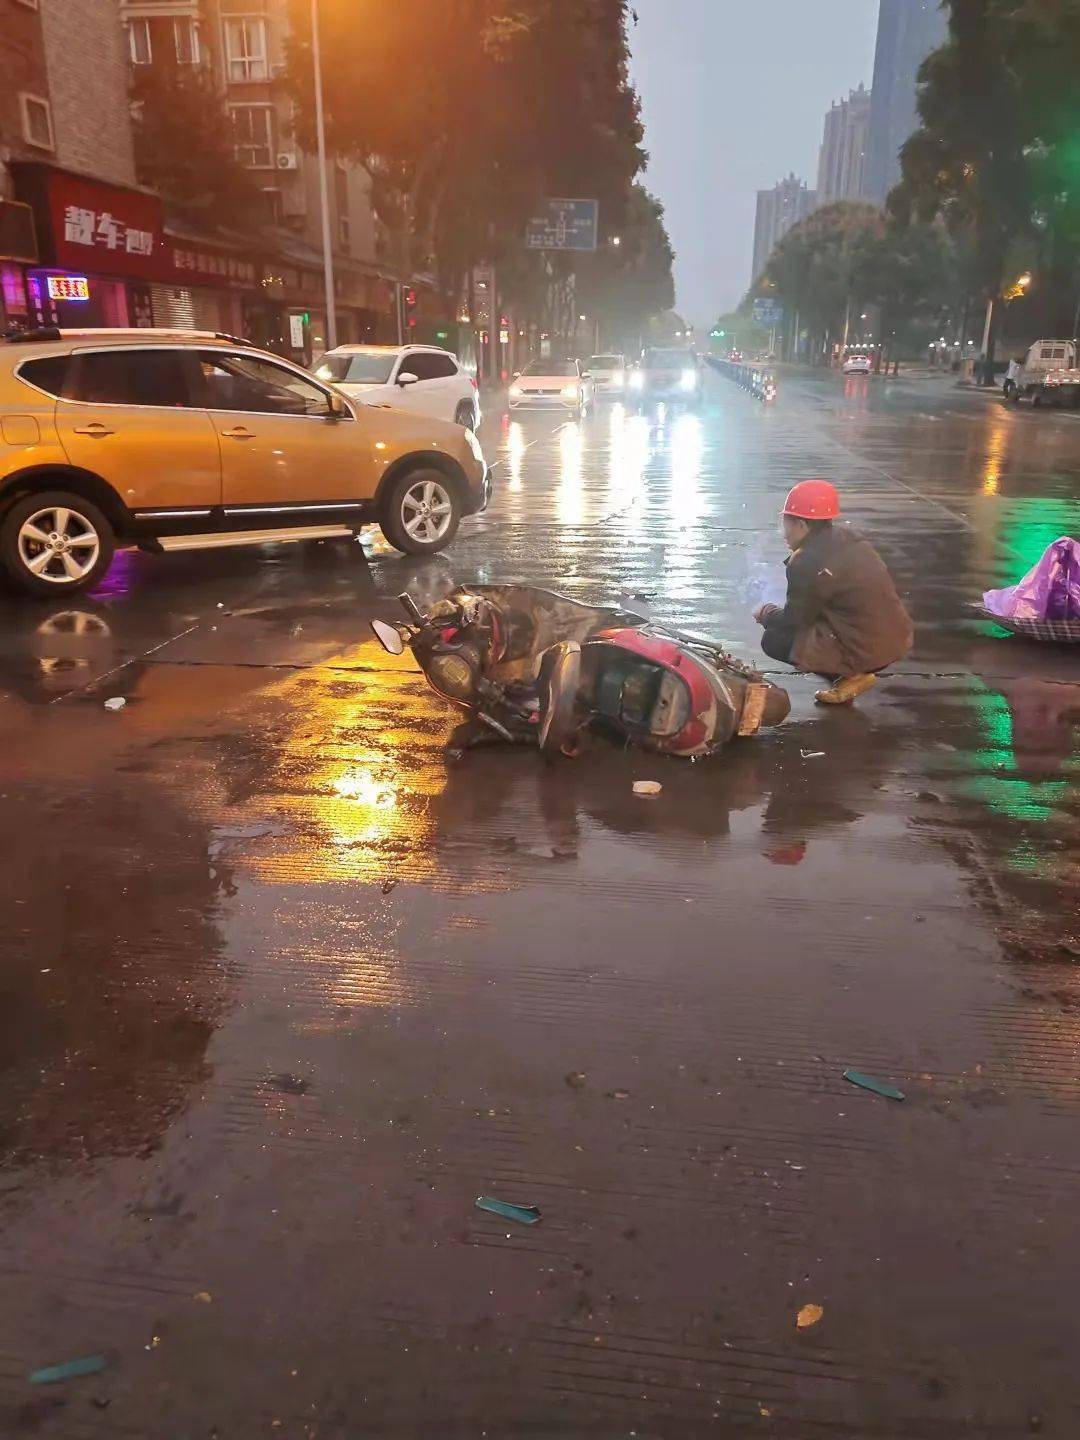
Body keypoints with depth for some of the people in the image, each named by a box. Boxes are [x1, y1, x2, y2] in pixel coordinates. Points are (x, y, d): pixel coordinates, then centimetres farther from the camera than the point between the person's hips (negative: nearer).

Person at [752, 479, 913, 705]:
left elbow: (795, 619, -8)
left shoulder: (807, 563, -18)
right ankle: (856, 670, 11)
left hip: (866, 650, -9)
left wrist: (765, 614, 11)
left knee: (773, 640, 1)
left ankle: (850, 676, -1)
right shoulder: (851, 538, 8)